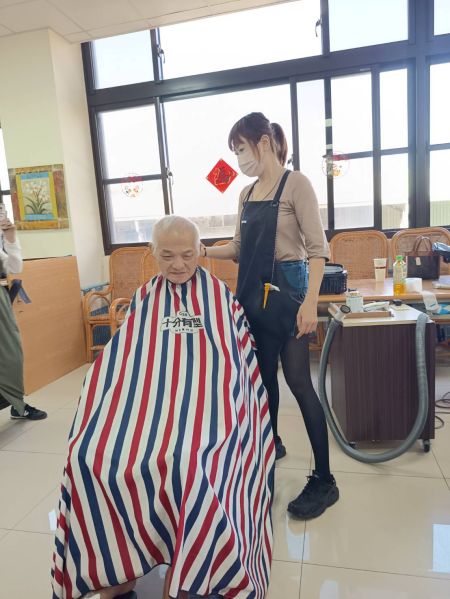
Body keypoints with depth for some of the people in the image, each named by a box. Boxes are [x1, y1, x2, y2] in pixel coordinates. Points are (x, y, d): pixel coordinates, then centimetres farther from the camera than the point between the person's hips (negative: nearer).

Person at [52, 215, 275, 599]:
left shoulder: (222, 297, 9)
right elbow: (120, 362, 17)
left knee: (190, 460, -35)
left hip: (205, 403, -2)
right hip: (146, 401, 3)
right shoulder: (144, 300, 16)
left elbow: (243, 358, 10)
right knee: (91, 456, -25)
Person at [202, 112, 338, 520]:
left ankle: (324, 480, 7)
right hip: (253, 292, 7)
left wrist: (310, 302, -22)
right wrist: (202, 251, 2)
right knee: (264, 374, 16)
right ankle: (270, 443, 38)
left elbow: (318, 248, -13)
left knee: (298, 380, -6)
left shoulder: (295, 184, -8)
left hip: (286, 290, -7)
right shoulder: (246, 193, 13)